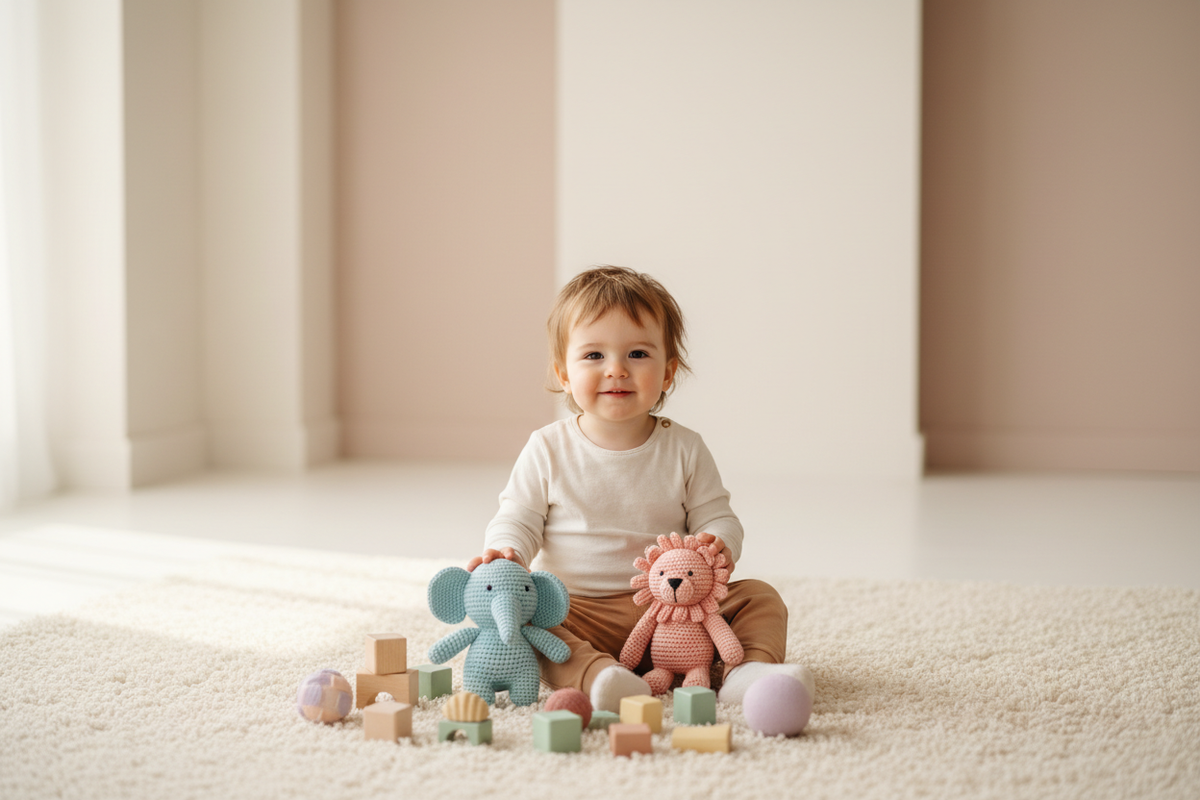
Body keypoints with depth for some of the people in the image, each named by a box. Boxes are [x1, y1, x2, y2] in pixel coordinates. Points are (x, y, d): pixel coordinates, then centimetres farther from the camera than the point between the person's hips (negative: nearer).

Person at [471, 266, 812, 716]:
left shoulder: (685, 450, 3)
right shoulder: (548, 450, 1)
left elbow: (716, 518, 7)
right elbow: (518, 519, 4)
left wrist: (720, 546, -18)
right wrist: (506, 552, -20)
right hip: (576, 611, -2)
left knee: (758, 598, -13)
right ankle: (597, 674, -50)